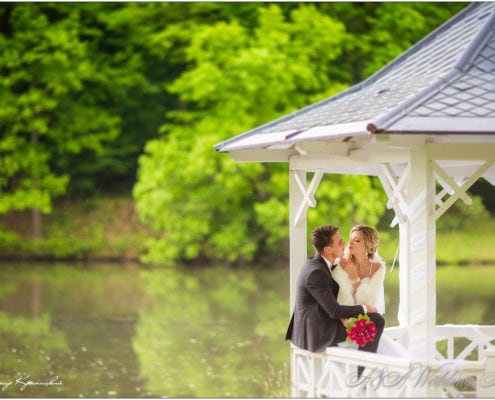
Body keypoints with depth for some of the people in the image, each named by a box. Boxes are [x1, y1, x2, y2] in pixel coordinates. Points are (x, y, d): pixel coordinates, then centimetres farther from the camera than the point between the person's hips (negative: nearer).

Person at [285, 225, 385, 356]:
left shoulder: (314, 263, 7)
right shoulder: (316, 273, -23)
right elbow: (334, 311, -21)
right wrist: (364, 308, -10)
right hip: (316, 334, -11)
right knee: (376, 321, -10)